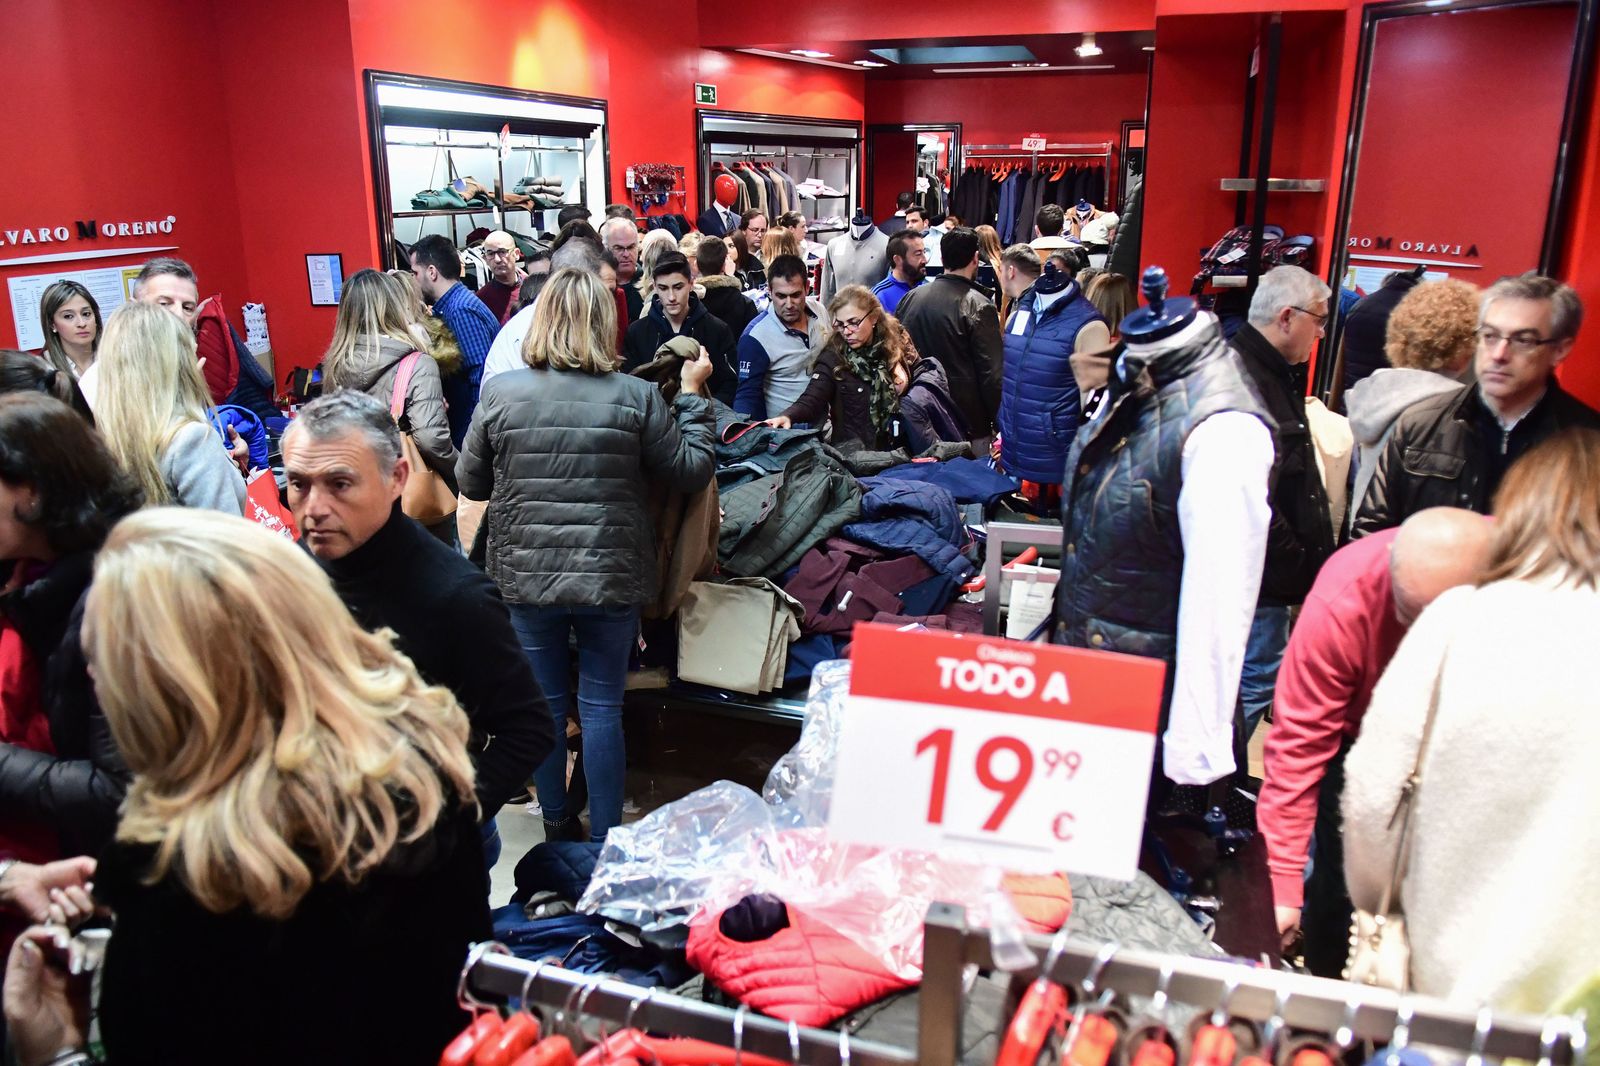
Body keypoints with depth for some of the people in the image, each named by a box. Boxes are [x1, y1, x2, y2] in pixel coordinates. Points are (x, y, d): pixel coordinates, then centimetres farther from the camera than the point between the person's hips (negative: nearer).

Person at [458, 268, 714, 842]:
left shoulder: (500, 392, -7)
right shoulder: (637, 397, -10)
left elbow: (470, 483, 4)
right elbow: (692, 473, -1)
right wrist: (693, 395, 9)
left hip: (525, 576, 1)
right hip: (612, 578, -1)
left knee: (544, 702, 16)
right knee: (602, 706, 10)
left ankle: (557, 825, 32)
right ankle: (605, 838, 20)